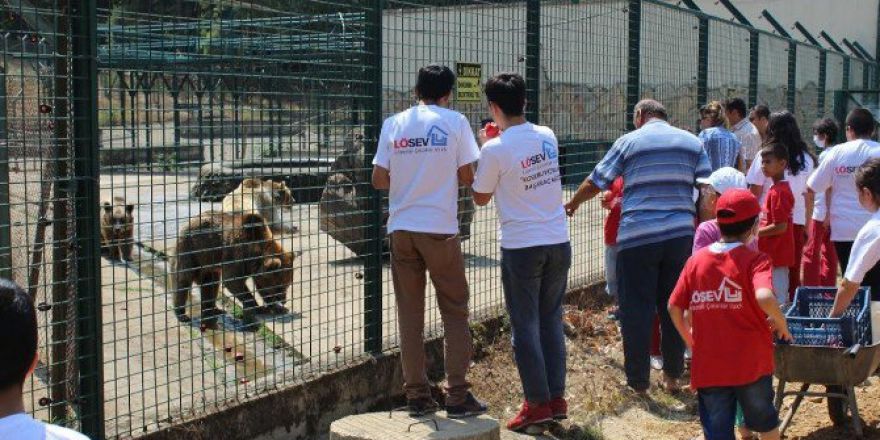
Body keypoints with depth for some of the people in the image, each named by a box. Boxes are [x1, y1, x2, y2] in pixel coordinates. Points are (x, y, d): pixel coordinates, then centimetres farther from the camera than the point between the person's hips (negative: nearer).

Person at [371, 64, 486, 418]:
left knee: (410, 313, 9)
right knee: (454, 312, 7)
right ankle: (458, 396, 7)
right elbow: (467, 177, -2)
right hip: (440, 228, -3)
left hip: (401, 228, 3)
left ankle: (417, 396, 12)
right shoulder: (455, 122, -2)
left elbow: (378, 180, 5)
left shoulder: (393, 124, 5)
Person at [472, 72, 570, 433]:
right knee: (552, 322, 14)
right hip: (559, 243, 6)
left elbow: (480, 198, -1)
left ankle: (538, 403, 7)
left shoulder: (495, 150, -15)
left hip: (521, 247, -5)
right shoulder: (548, 137, 3)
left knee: (525, 327, 4)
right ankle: (557, 399, 19)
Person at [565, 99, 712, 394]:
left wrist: (572, 204, 22)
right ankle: (672, 375, 22)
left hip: (637, 237, -3)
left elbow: (595, 183, 5)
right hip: (680, 234, 4)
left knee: (636, 309, 4)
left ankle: (638, 381, 8)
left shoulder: (630, 141, 2)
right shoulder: (693, 142, 11)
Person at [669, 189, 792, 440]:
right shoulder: (754, 260, -10)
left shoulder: (695, 261, 2)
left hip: (707, 367, 2)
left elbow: (674, 307, 3)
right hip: (752, 362, -2)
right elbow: (764, 298, -28)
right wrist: (781, 325, -9)